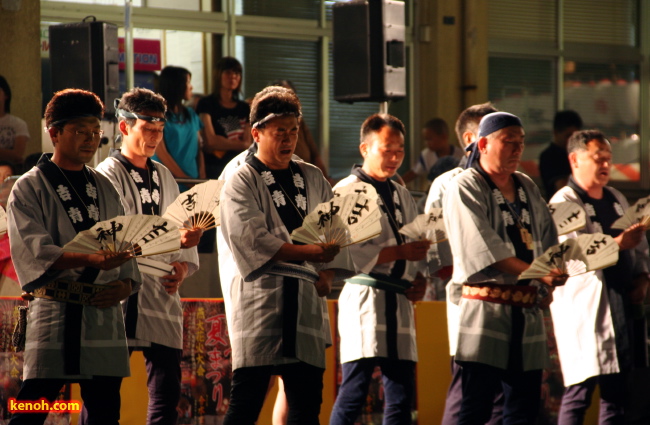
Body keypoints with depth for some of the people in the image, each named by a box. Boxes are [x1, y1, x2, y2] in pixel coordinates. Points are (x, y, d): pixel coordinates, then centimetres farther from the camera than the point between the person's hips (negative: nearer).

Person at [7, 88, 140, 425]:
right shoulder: (29, 189, 1)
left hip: (104, 318, 5)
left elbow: (124, 250, 16)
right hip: (53, 317, -5)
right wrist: (91, 259, -26)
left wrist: (125, 284, -6)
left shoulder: (104, 188, 17)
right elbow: (35, 251, -13)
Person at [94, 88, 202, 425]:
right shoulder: (107, 175, -5)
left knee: (166, 394, 5)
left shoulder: (163, 176, 18)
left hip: (162, 294, 7)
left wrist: (183, 266, 0)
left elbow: (184, 233, 21)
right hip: (122, 296, -7)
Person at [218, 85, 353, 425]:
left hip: (306, 299, 6)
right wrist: (307, 252, -17)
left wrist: (328, 273, -5)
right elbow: (250, 237, -13)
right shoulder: (241, 181, 0)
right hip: (259, 299, -6)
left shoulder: (313, 179, 18)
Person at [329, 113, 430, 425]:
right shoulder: (347, 191, -3)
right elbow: (346, 252, -15)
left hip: (399, 301, 7)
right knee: (354, 391, -11)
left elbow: (416, 247, 26)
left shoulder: (402, 196, 21)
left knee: (401, 393, 5)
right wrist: (400, 252, -18)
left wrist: (420, 278, 5)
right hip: (365, 297, -7)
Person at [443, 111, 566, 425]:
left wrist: (553, 273, -4)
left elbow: (547, 240, 17)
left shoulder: (527, 188, 18)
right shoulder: (465, 188, -4)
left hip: (527, 309, 7)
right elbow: (485, 248, -15)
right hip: (486, 307, -7)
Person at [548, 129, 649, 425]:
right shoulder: (564, 203, -4)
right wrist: (617, 243, -28)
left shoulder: (616, 200, 20)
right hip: (584, 309, -7)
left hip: (622, 306, 8)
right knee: (580, 391, -11)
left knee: (617, 391, 8)